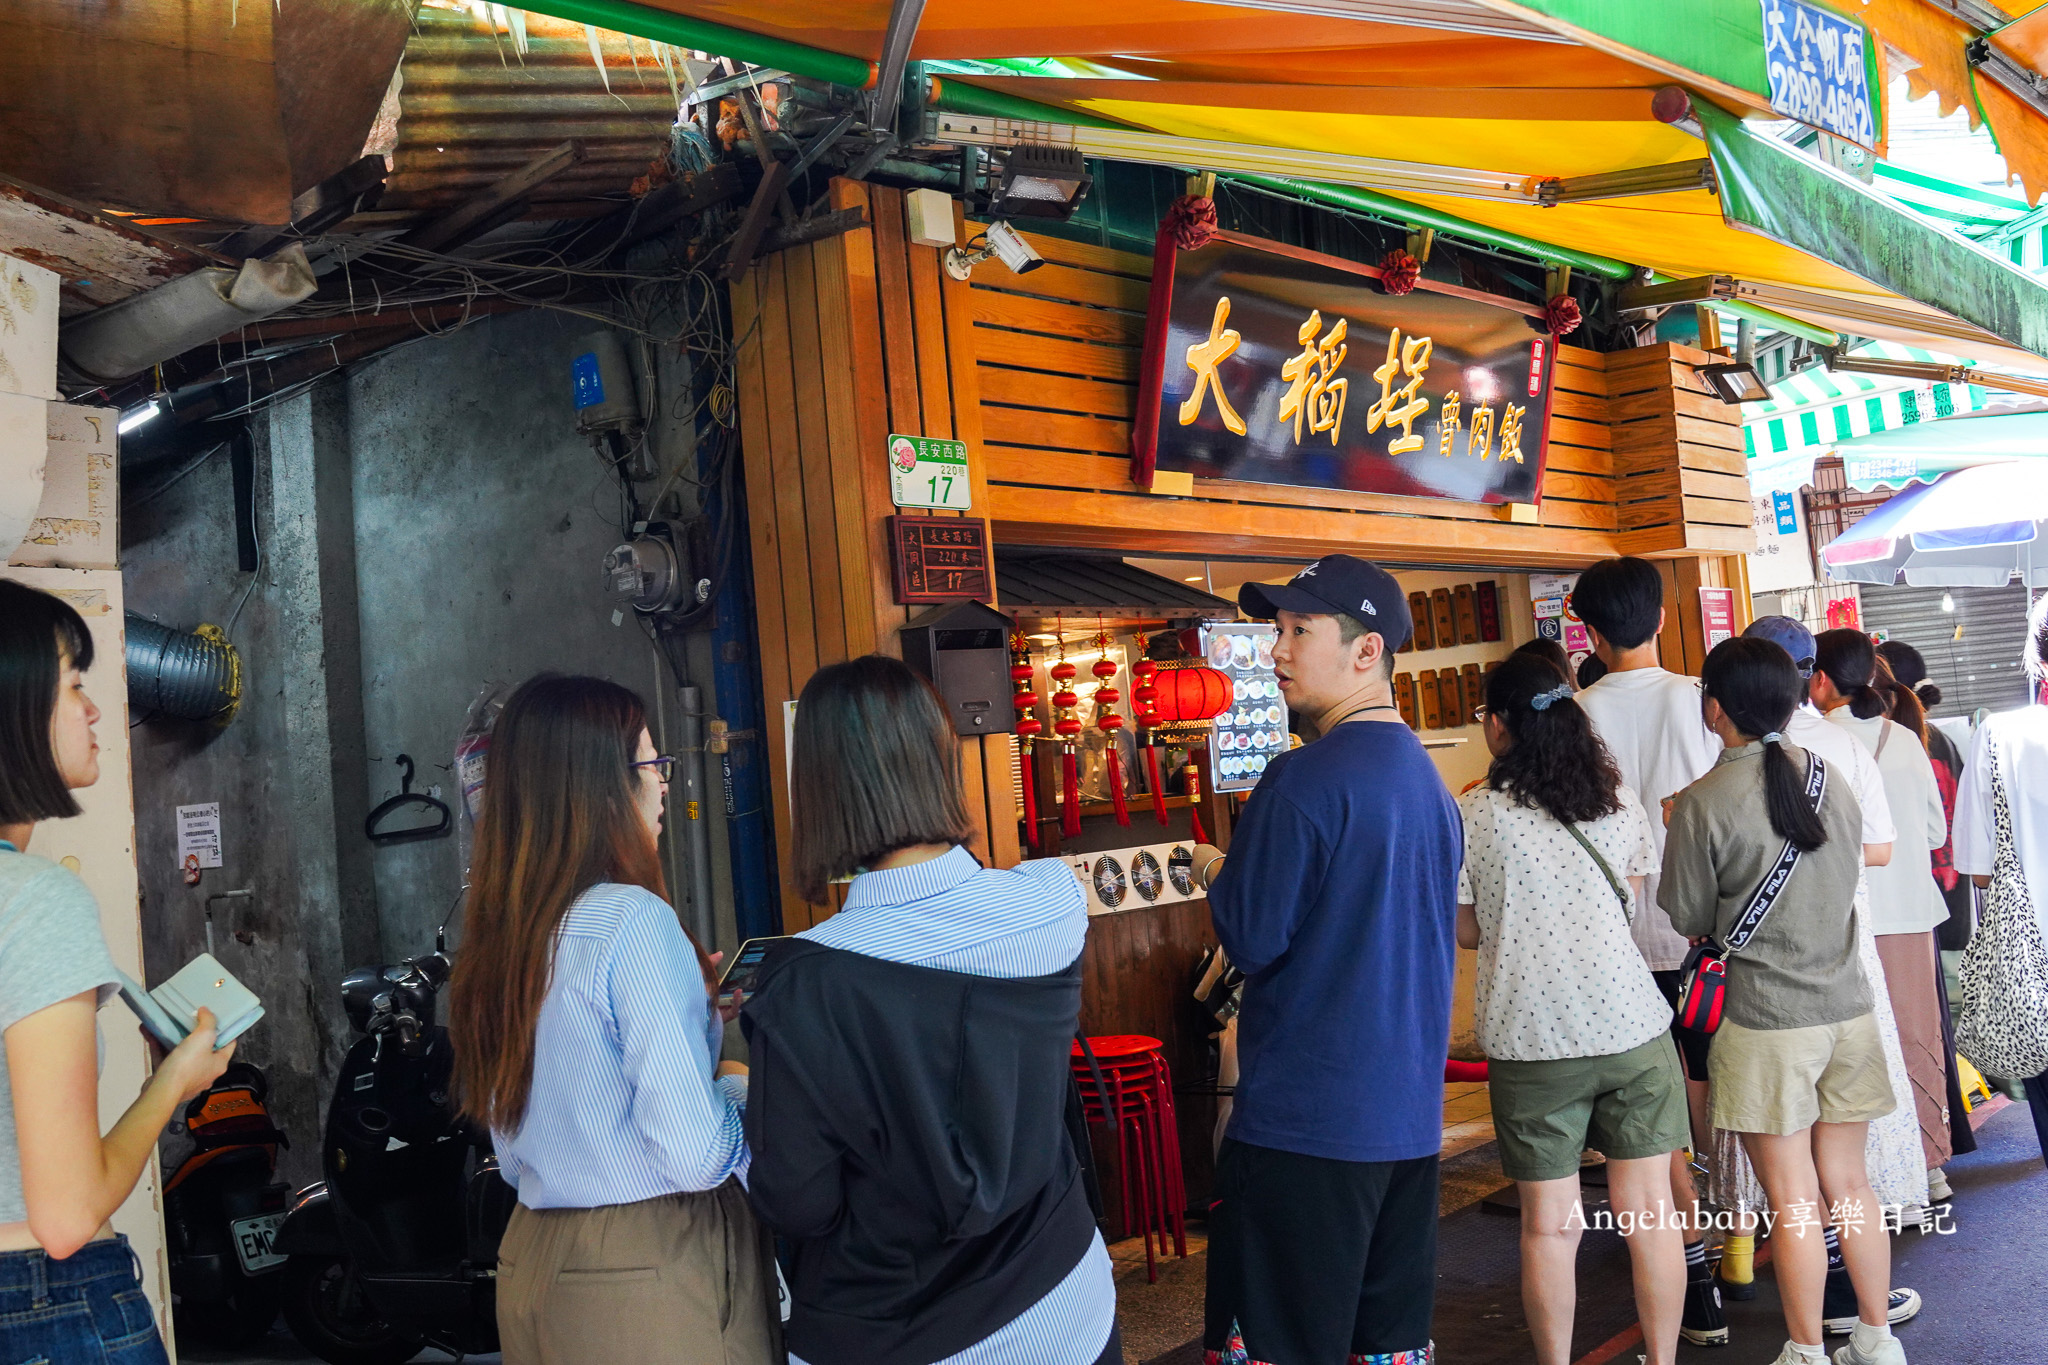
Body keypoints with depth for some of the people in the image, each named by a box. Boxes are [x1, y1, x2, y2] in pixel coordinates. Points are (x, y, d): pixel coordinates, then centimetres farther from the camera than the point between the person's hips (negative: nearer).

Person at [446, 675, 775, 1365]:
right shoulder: (633, 919, -19)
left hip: (532, 1260, 8)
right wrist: (738, 1085, -1)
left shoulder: (490, 946, 5)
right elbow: (695, 1155, -23)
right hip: (654, 1272, -8)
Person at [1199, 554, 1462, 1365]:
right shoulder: (1428, 780, 10)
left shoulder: (1304, 781, -17)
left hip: (1305, 1119, -8)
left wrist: (1215, 874, 4)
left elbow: (1251, 939, -16)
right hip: (1410, 1116, 8)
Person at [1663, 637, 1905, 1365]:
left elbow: (1687, 919, -6)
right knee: (1848, 1182, 16)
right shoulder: (1833, 782, 2)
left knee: (1793, 1199, 5)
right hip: (1847, 1004, 5)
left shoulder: (1704, 804, -15)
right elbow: (1849, 881, 14)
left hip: (1765, 1018, -5)